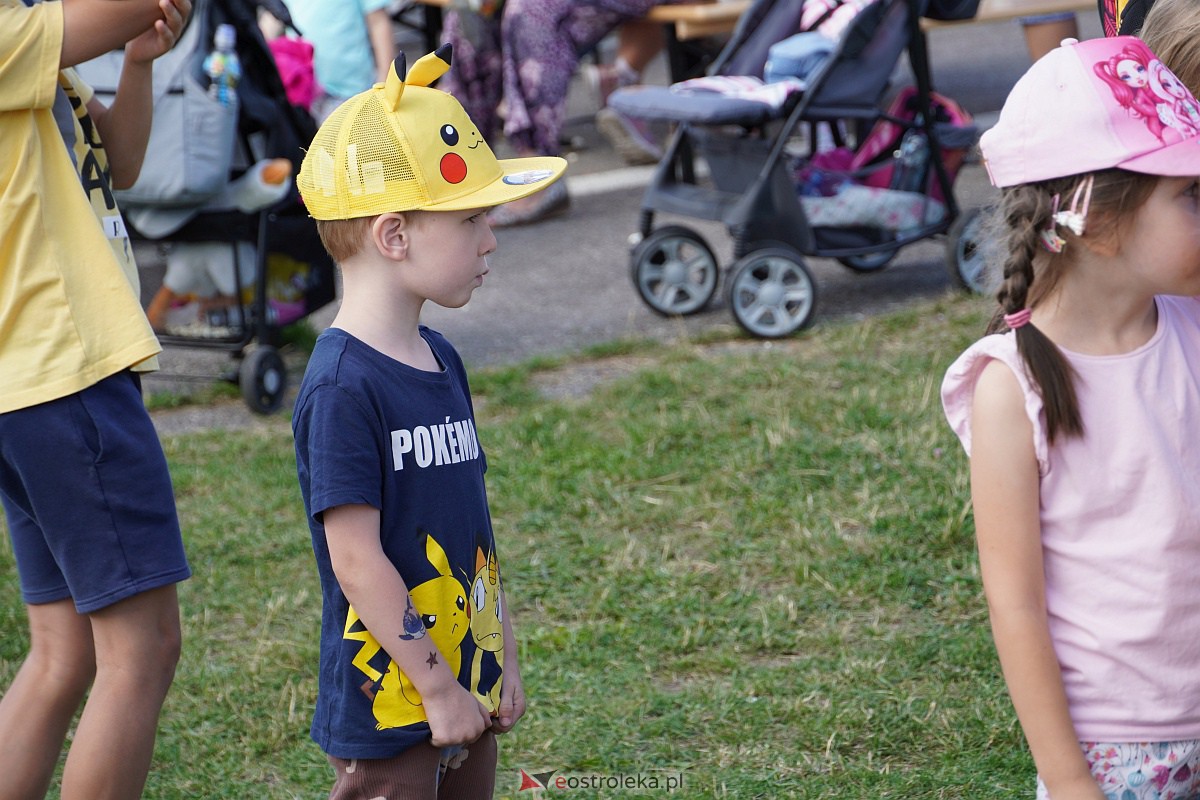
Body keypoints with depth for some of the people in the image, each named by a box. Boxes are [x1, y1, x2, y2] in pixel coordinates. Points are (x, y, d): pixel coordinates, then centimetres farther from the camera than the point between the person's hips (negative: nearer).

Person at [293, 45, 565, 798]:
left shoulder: (441, 362, 9)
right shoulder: (342, 387, -19)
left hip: (465, 692, 9)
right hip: (388, 706, -8)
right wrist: (438, 690, -17)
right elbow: (357, 560, -20)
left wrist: (503, 662, 15)